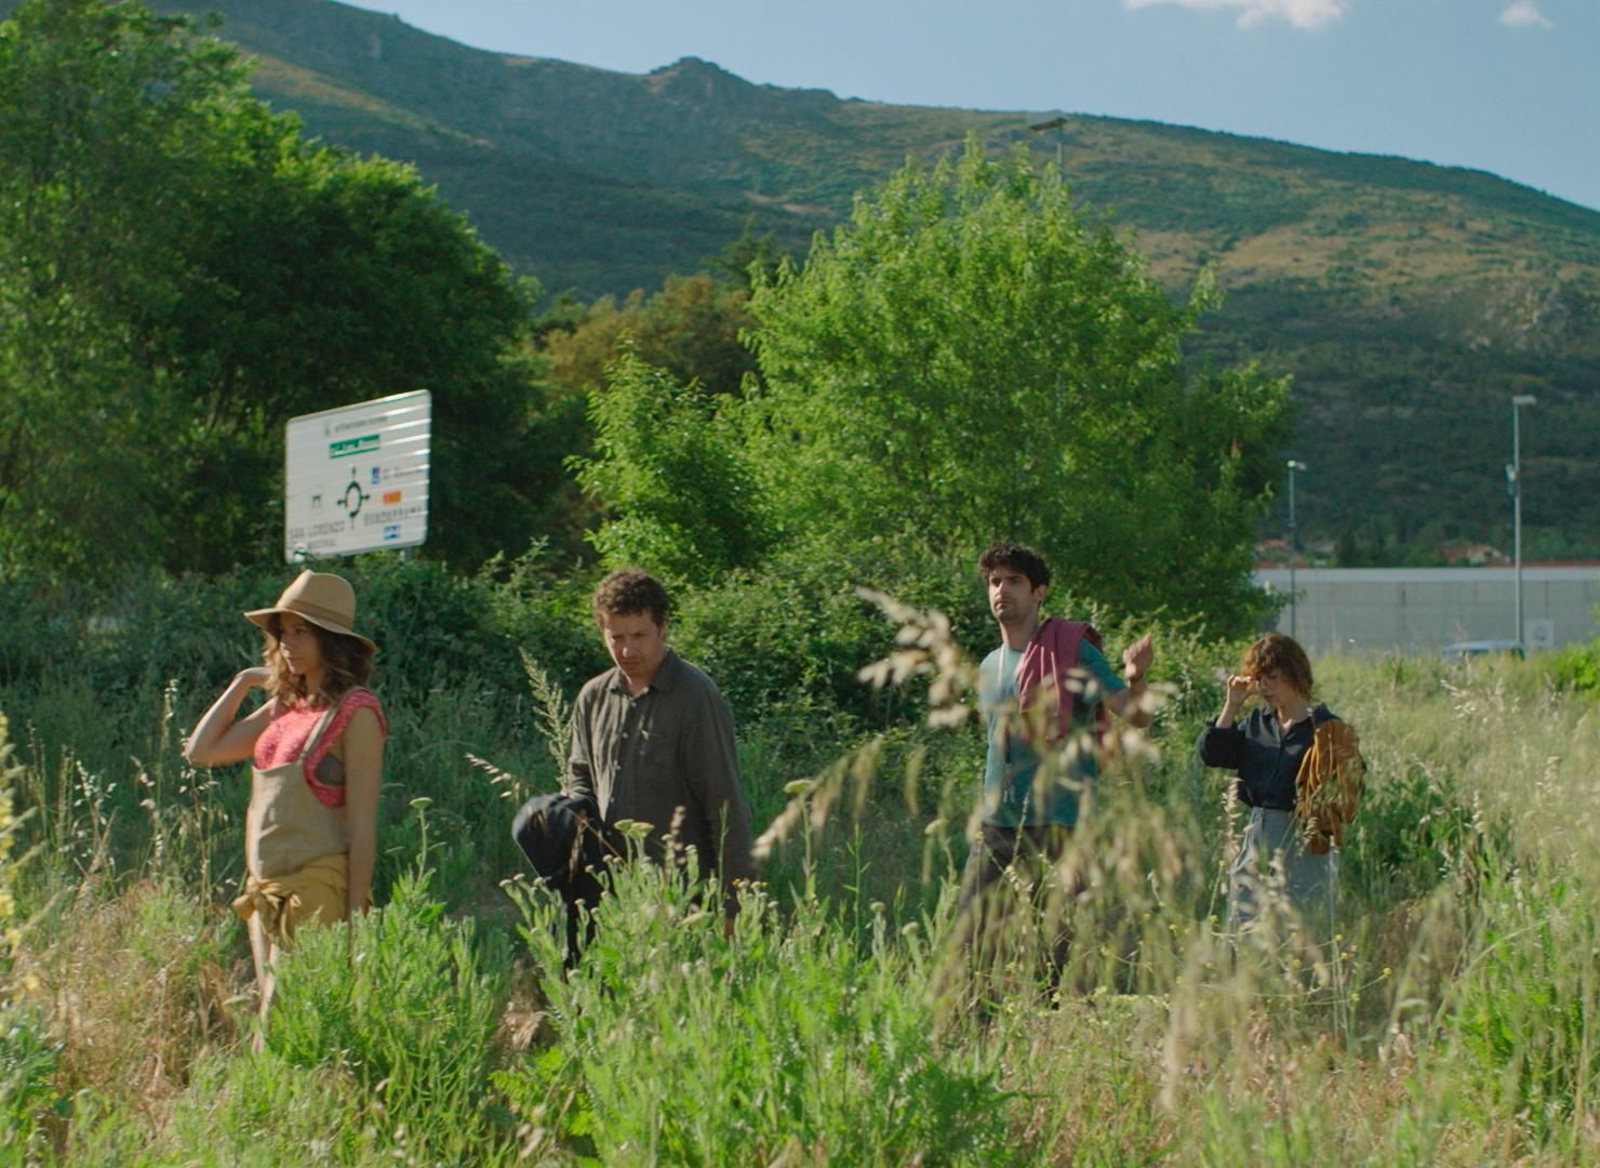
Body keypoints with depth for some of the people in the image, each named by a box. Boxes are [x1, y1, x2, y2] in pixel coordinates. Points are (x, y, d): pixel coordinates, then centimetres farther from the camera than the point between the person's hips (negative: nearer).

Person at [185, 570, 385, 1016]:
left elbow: (362, 823, -12)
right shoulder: (283, 707, 13)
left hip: (316, 891, -8)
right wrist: (242, 683, 13)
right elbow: (201, 751, 17)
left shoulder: (354, 711, -9)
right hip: (265, 890, 8)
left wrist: (355, 917, -14)